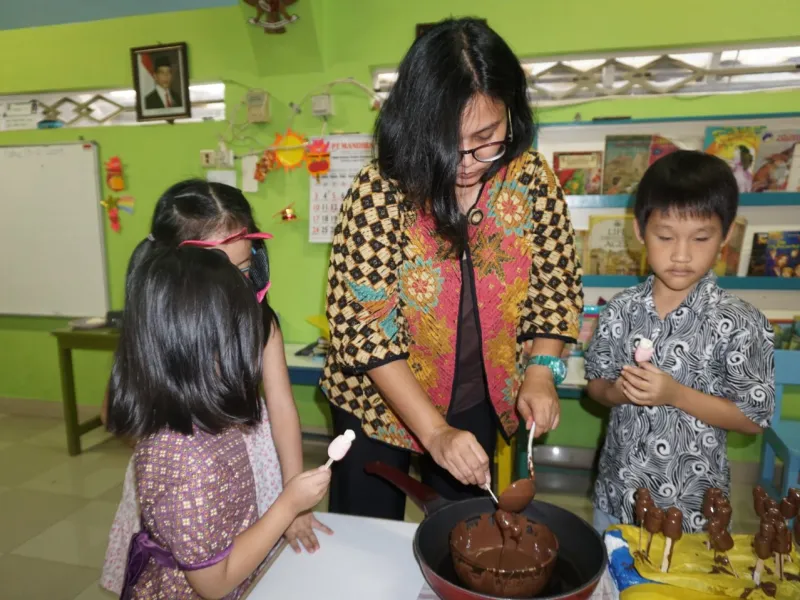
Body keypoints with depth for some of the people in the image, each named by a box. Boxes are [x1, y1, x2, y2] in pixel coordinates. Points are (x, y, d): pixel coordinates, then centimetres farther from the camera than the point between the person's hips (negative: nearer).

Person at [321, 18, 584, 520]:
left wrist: (541, 371, -17)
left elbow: (557, 285, -3)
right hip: (380, 402, -2)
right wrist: (435, 432, -26)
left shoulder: (531, 178, -13)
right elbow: (363, 325, -23)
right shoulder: (378, 194, -23)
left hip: (479, 402, 3)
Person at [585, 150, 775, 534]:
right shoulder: (620, 311, -7)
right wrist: (619, 392, -20)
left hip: (693, 506, -3)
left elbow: (754, 419, -11)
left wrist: (676, 394, -24)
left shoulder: (740, 324, -15)